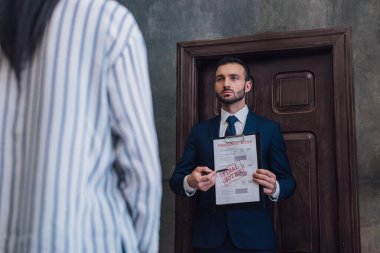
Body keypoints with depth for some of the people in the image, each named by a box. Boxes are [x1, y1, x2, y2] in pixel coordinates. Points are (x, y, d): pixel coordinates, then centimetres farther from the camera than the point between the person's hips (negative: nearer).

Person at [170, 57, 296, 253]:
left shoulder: (269, 129, 3)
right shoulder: (200, 131, 8)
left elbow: (288, 181, 1)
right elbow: (176, 179, 4)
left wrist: (274, 188, -21)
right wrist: (191, 182, -19)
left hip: (254, 235, -1)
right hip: (209, 236, 2)